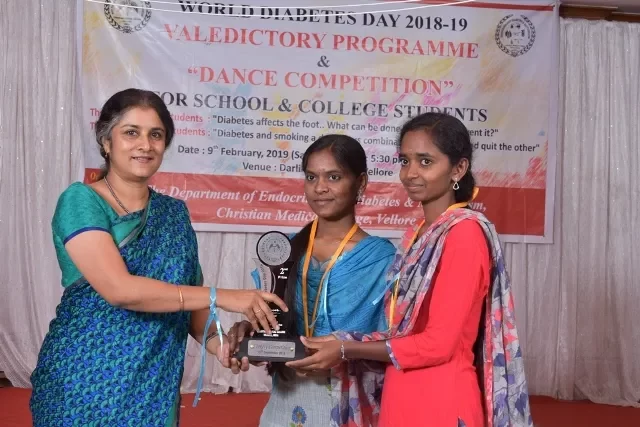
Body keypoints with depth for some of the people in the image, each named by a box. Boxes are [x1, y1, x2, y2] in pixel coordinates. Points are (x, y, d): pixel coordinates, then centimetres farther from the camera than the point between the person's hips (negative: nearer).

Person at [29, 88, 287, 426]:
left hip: (155, 385, 5)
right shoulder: (81, 201, -11)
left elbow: (190, 296, 8)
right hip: (85, 381, -4)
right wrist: (222, 296, -25)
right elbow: (119, 289, -23)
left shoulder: (174, 213, 6)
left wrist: (214, 341, -13)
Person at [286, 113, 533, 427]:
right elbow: (403, 330, 10)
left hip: (440, 401, -8)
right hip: (404, 396, 8)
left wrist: (346, 350, -13)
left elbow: (438, 343, -20)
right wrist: (339, 343, -2)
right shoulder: (418, 234, 11)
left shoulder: (464, 232, -16)